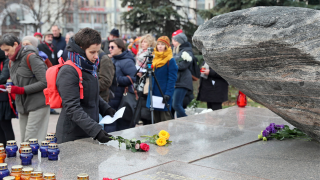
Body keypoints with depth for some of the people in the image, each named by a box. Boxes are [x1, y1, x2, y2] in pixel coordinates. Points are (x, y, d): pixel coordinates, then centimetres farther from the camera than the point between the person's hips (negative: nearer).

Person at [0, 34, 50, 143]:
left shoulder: (31, 57, -11)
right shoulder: (12, 62, 14)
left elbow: (44, 82, -18)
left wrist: (21, 90, -19)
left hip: (37, 105, -8)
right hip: (23, 106, 8)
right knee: (24, 141, 9)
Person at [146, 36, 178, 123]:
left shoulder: (170, 61, -9)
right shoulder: (154, 59, 13)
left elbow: (172, 79, -13)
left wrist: (168, 94, -20)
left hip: (164, 94, -7)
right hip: (154, 93, 7)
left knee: (165, 118, -5)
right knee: (156, 119, 11)